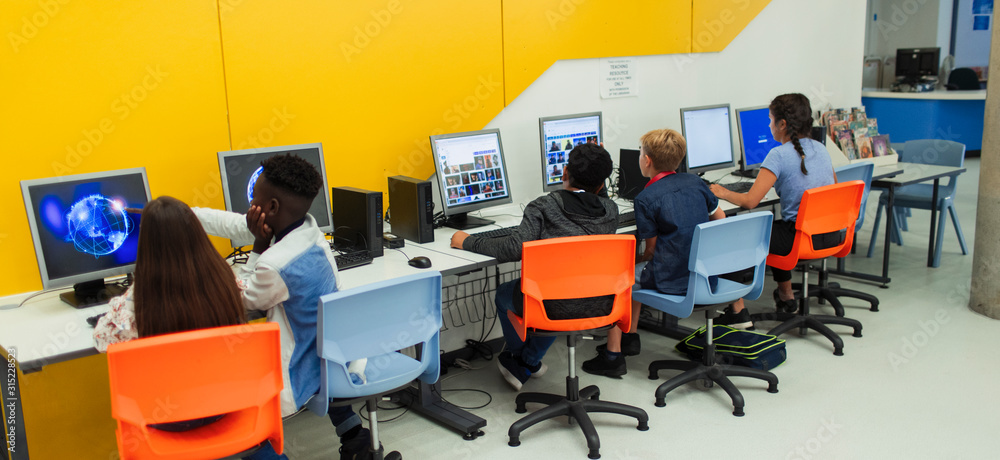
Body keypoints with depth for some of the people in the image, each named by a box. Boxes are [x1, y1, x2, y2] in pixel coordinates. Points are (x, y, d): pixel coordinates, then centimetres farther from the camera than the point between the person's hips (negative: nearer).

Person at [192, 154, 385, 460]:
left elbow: (245, 299, -6)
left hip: (307, 372, -8)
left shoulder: (276, 264, -30)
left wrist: (260, 246, -11)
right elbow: (234, 224, 9)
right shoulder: (307, 228, -4)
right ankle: (352, 432, 34)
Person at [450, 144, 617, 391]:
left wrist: (468, 242, -9)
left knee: (504, 293, 29)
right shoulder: (610, 211, 0)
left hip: (554, 307, -5)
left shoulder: (544, 207, -13)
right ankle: (528, 364, 45)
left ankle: (519, 357, 49)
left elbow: (515, 248, -22)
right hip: (597, 306, 5)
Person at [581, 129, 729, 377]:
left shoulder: (645, 198, -13)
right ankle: (629, 337, 39)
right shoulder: (694, 182, 5)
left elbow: (651, 250, -8)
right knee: (637, 271, 28)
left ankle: (613, 354, 12)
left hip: (673, 281, -7)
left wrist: (634, 261, 12)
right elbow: (720, 217, 16)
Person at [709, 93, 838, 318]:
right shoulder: (820, 148, 8)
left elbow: (750, 201, -20)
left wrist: (723, 193, -2)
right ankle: (786, 296, 44)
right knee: (771, 229, 34)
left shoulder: (779, 155, -15)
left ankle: (737, 307, 13)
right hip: (832, 236, 8)